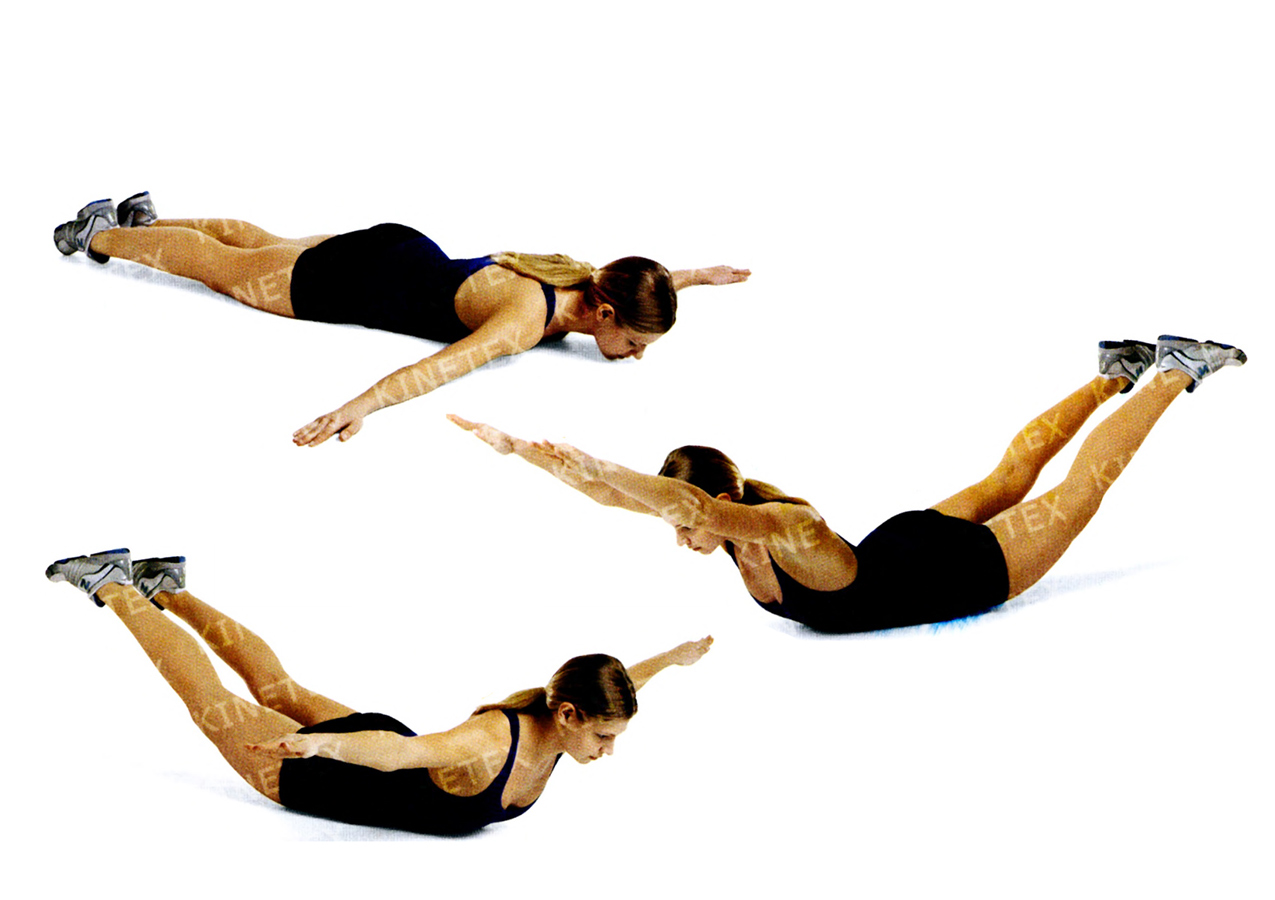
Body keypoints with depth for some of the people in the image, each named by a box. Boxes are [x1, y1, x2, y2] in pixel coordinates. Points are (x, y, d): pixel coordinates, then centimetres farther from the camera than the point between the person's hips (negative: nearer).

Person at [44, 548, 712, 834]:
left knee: (279, 689, 32)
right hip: (307, 772, -6)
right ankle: (112, 588, 34)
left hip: (380, 750, 6)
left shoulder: (557, 726, -18)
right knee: (213, 706, 16)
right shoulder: (489, 745, -42)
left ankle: (168, 591, 51)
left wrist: (673, 658, 13)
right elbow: (393, 751, -55)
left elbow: (614, 683, 3)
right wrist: (321, 745, -70)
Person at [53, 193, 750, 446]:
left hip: (404, 255, 7)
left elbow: (641, 283, 9)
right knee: (223, 266, 18)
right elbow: (442, 364, -54)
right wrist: (363, 406, -67)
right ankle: (103, 235, 40)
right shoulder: (528, 319, -40)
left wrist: (694, 277, 20)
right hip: (357, 288, -7)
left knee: (262, 246, 31)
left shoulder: (588, 282, -17)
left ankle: (145, 218, 51)